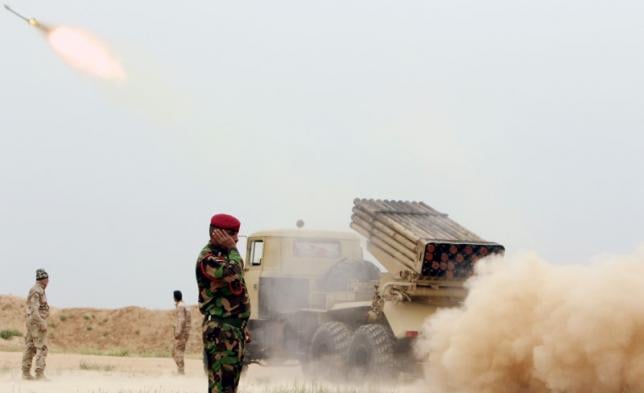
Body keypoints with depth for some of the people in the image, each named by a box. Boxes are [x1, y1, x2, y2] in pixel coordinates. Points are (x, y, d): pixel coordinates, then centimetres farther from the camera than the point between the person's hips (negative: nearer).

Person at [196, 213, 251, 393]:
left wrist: (242, 327, 23)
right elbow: (234, 275, -31)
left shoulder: (225, 255, 17)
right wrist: (233, 249, -16)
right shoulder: (207, 259, -14)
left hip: (234, 328, 10)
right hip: (220, 331, -10)